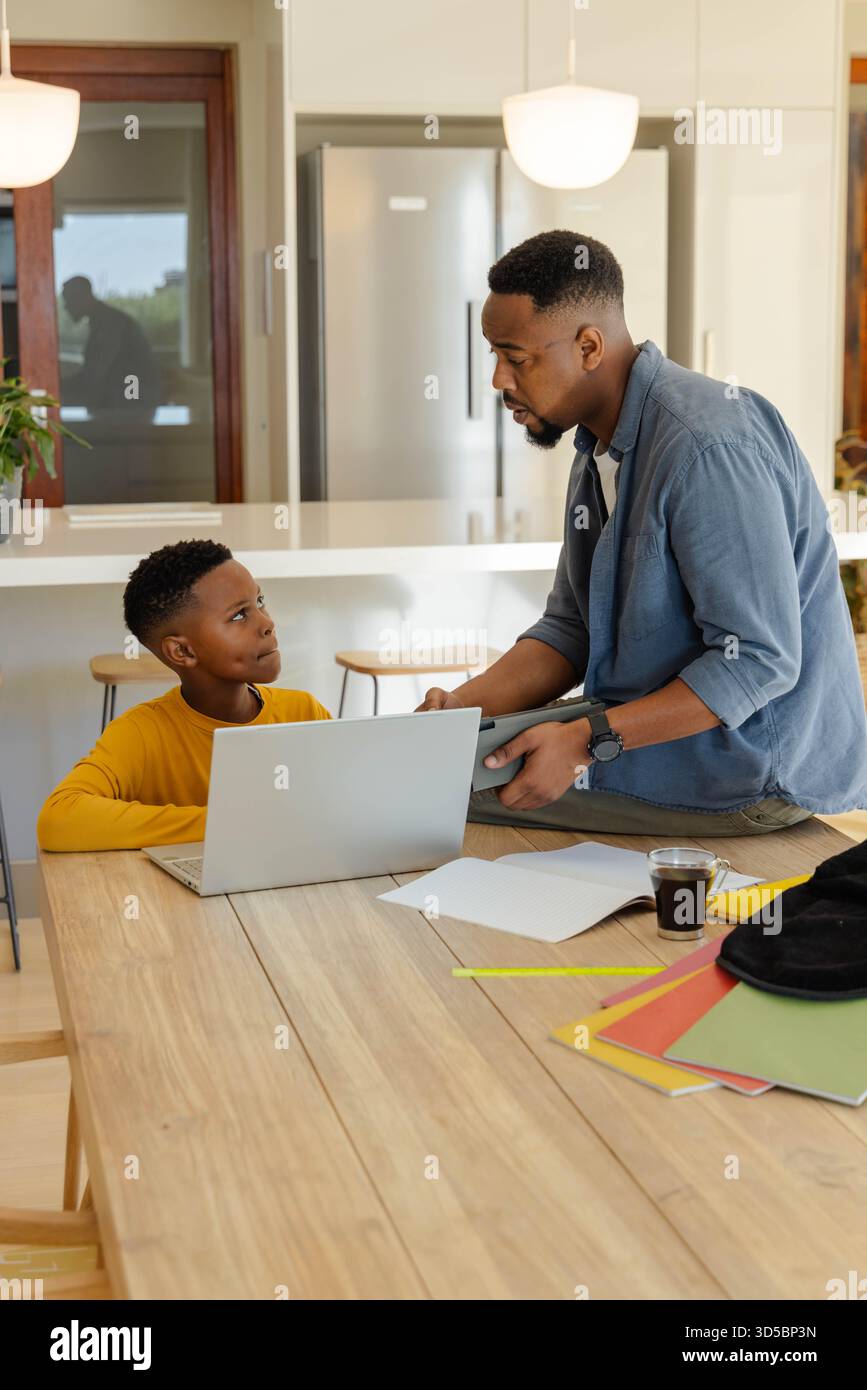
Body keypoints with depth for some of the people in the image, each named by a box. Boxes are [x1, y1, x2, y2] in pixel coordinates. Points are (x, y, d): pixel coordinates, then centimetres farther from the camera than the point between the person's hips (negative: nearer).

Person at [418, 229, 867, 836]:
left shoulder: (707, 446, -24)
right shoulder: (600, 449, 9)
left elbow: (759, 659, -25)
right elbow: (571, 629, 11)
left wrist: (590, 741, -28)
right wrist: (464, 705, -5)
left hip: (760, 769, -9)